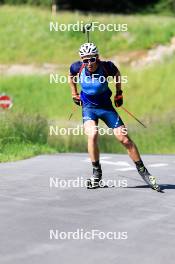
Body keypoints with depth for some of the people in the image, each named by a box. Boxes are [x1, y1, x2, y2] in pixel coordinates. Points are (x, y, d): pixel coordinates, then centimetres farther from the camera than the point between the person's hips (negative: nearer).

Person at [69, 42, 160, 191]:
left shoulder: (106, 67, -19)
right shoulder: (77, 68, -16)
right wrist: (74, 93, 15)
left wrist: (119, 93, 11)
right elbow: (71, 76, 10)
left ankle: (142, 171, 10)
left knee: (124, 139, -5)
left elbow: (117, 74, 5)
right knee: (92, 135, -27)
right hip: (88, 107, 0)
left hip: (106, 107, 0)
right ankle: (97, 172, -10)